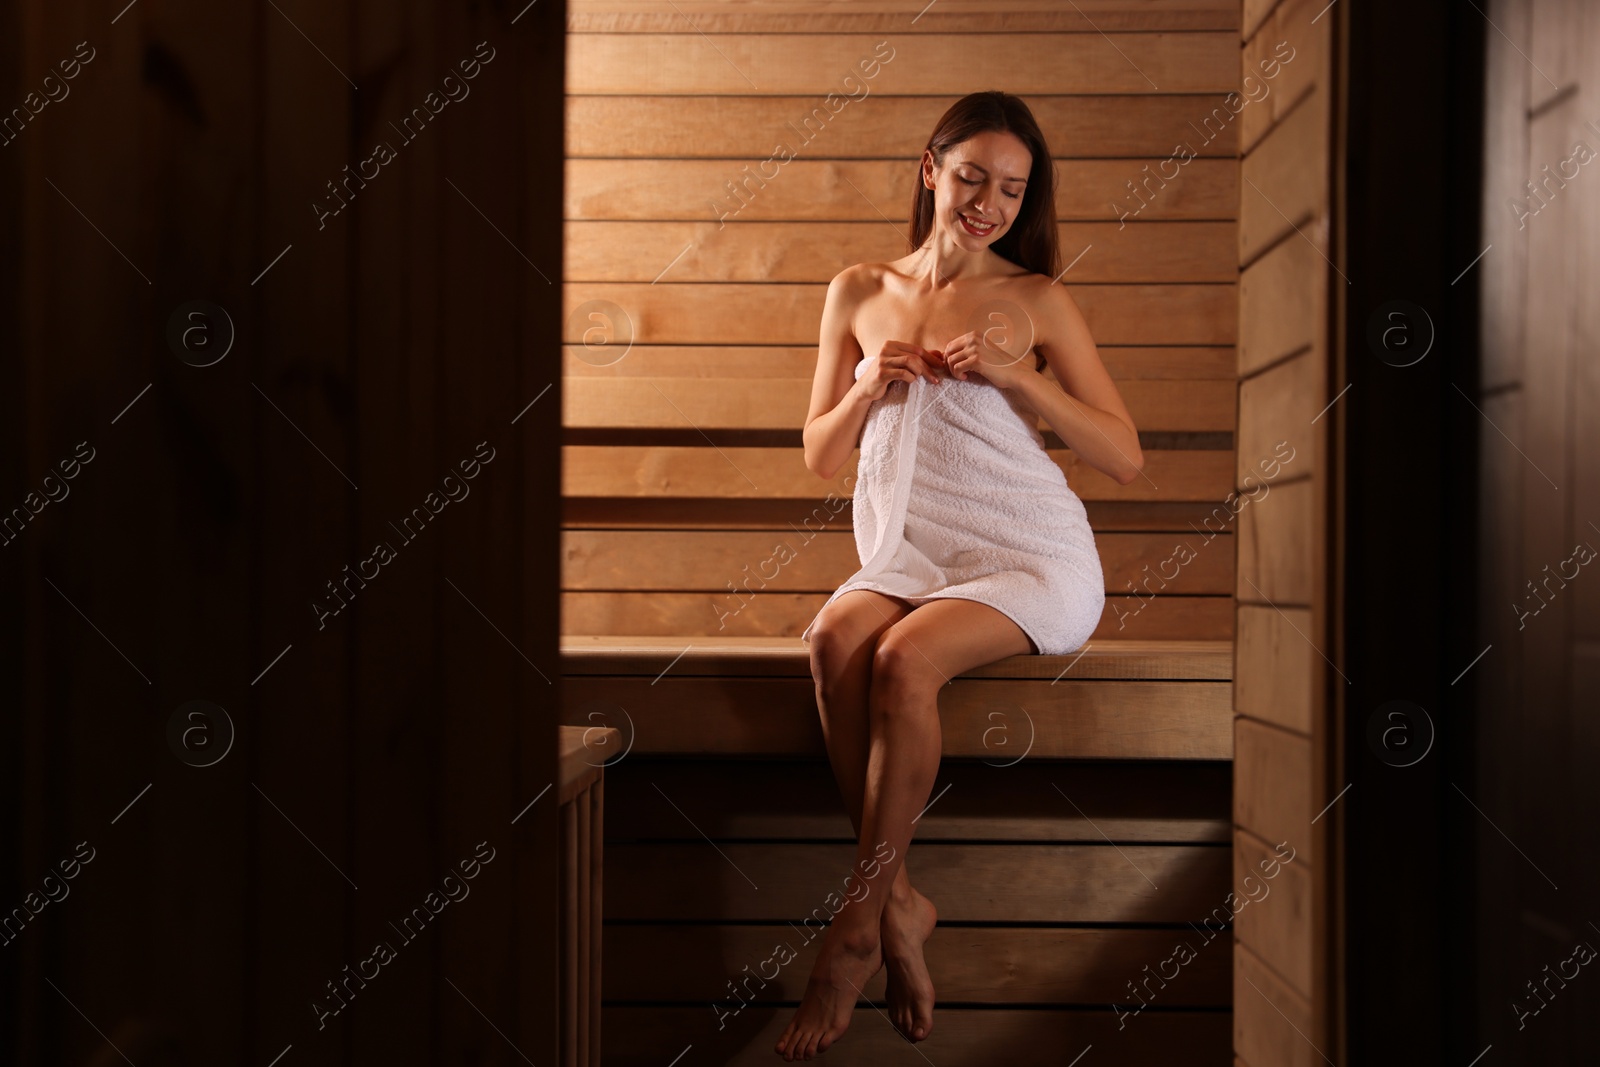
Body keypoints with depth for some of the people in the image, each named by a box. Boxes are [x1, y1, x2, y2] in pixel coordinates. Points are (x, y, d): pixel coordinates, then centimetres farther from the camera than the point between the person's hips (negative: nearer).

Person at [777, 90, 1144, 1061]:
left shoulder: (1036, 300, 5)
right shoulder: (861, 294, 14)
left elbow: (1127, 458, 0)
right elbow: (820, 457, 17)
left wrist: (1017, 376, -11)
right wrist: (867, 387, -3)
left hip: (1031, 555, -3)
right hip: (910, 556, 3)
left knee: (904, 656, -32)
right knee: (836, 638, -31)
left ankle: (858, 927, -22)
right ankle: (900, 905, -23)